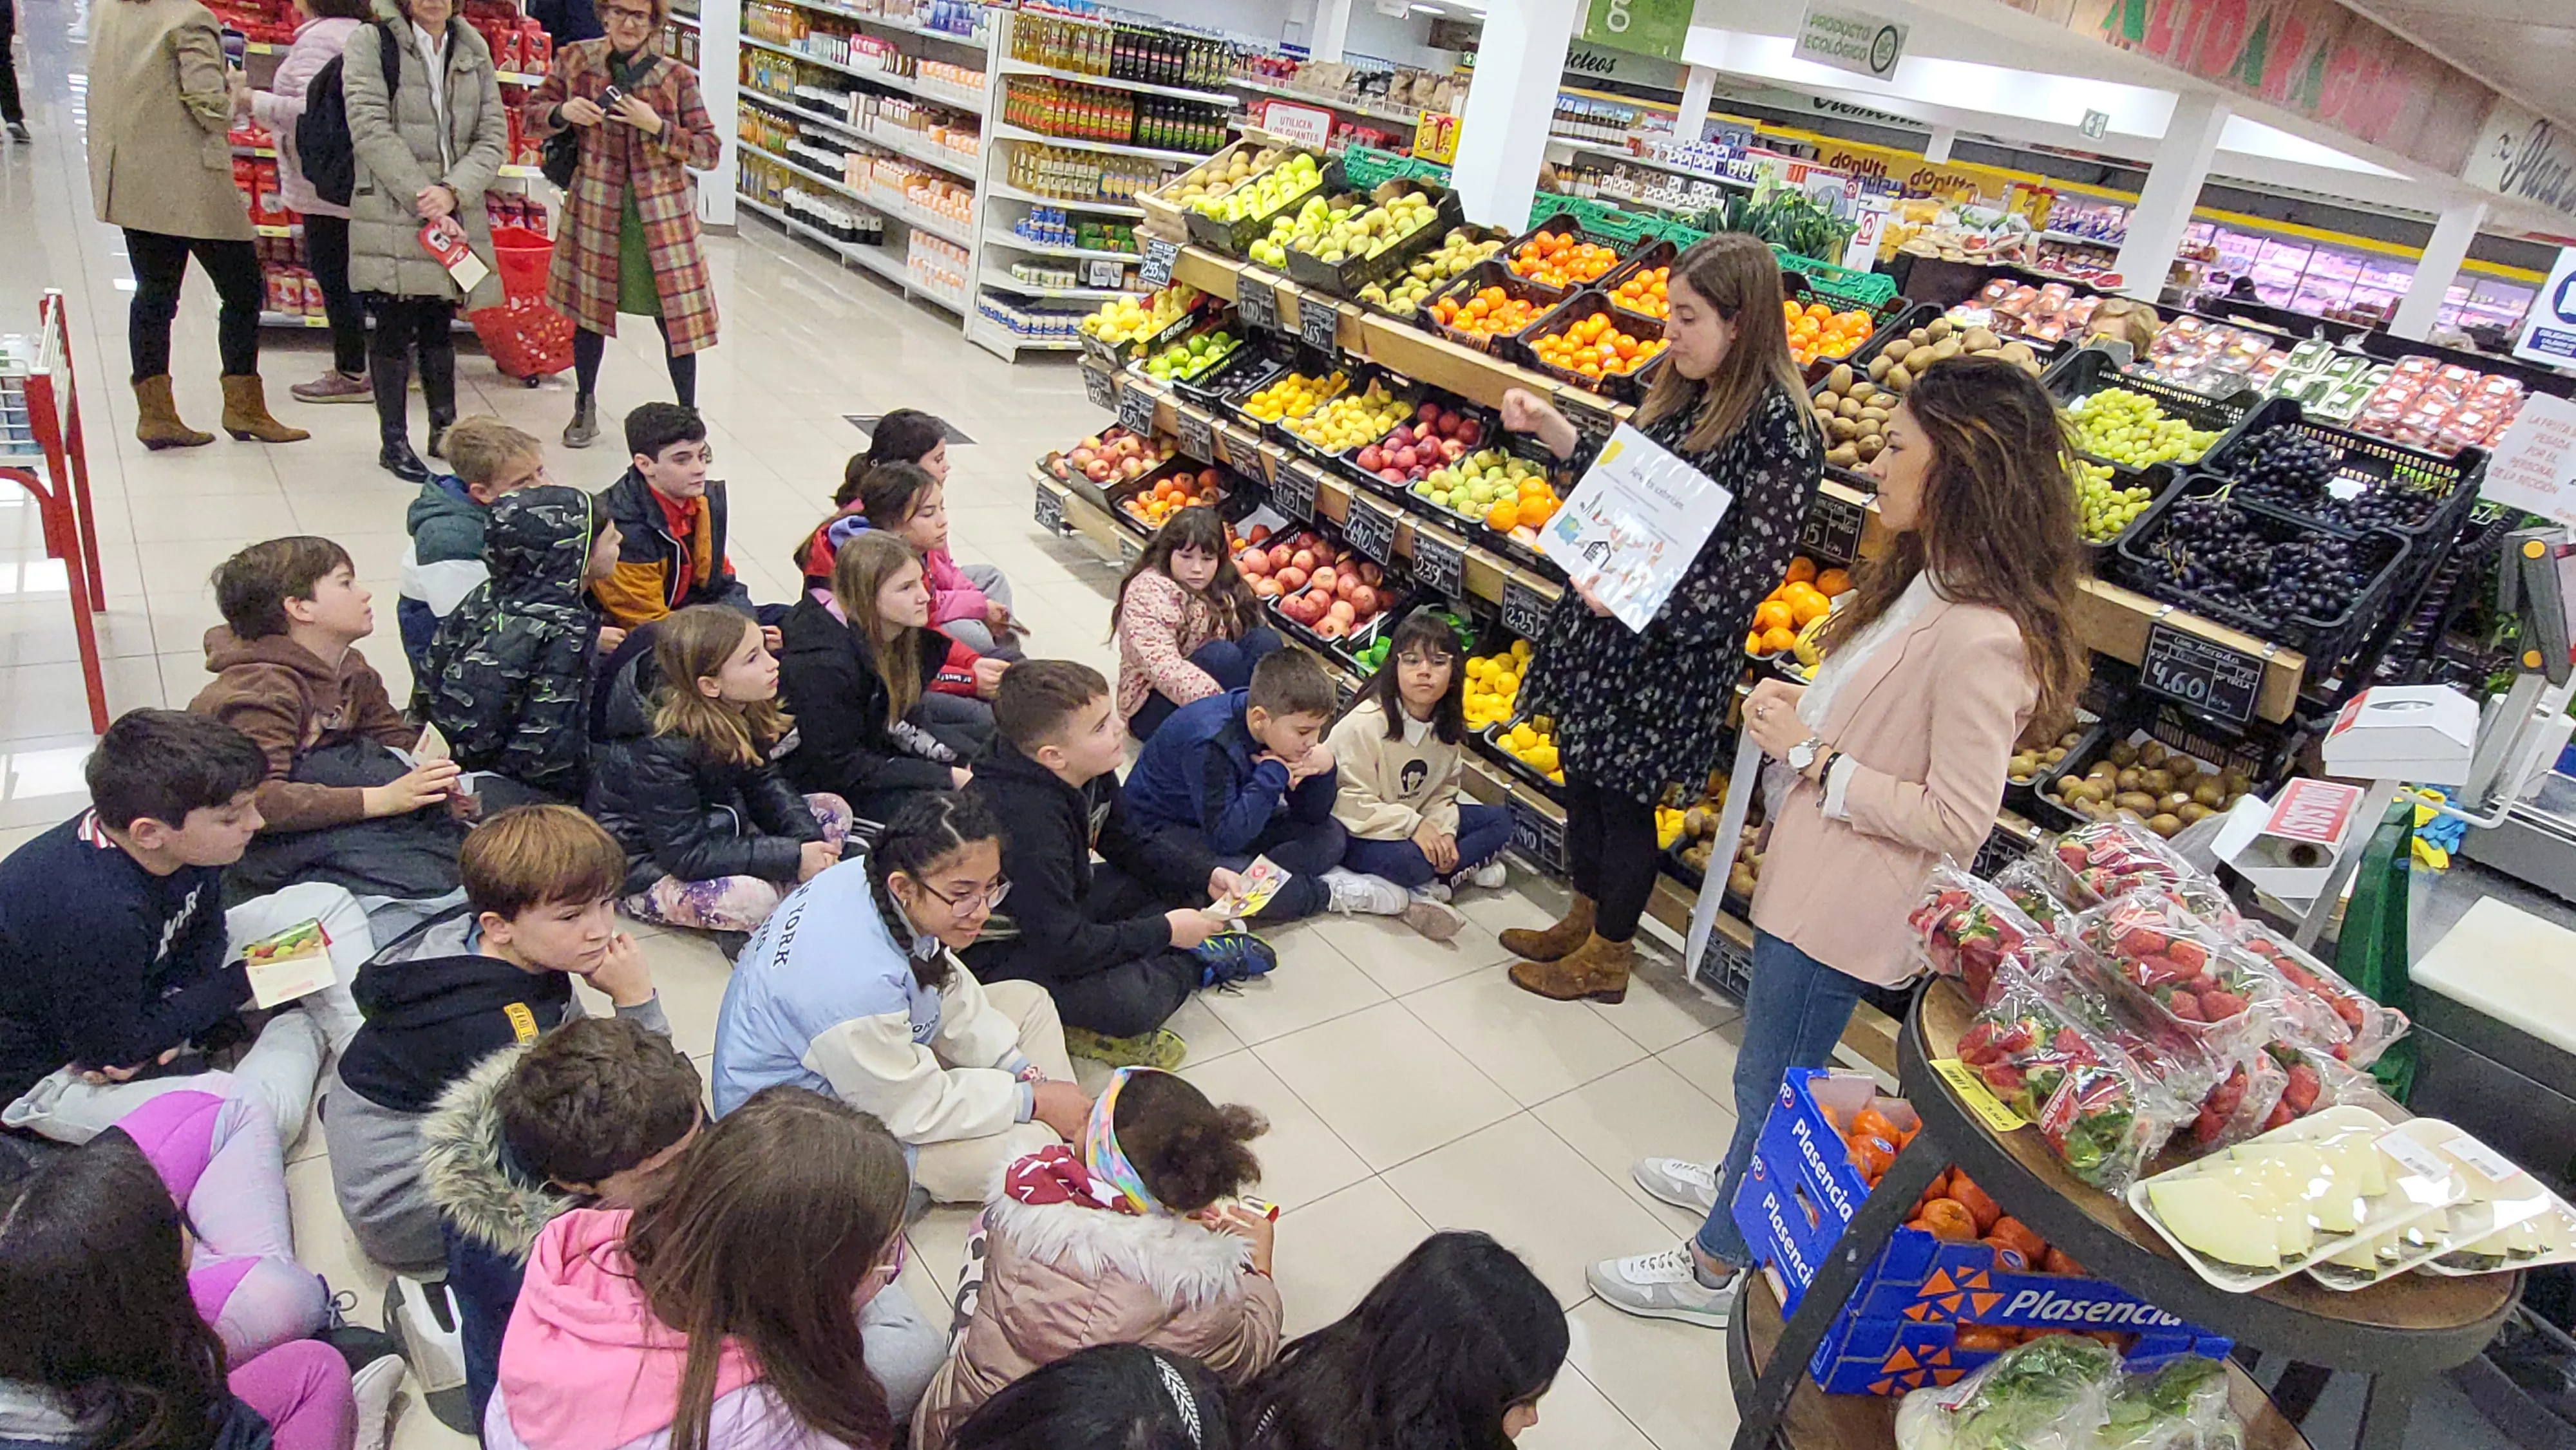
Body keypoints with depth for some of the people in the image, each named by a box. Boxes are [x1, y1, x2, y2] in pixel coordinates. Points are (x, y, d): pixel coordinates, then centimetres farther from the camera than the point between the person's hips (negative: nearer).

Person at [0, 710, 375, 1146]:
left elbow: (206, 934, 3)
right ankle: (302, 1031, 0)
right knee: (261, 1111, -32)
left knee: (325, 905, -1)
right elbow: (113, 1052, -25)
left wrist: (175, 1014, -16)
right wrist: (243, 983, -17)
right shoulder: (92, 913, -38)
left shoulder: (185, 842, -16)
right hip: (58, 1075, -8)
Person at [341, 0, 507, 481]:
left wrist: (452, 191, -12)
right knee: (395, 328, 1)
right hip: (391, 217, -3)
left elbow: (495, 137, 3)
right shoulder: (371, 42, -2)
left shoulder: (473, 50, 10)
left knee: (440, 326, 13)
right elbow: (371, 132, -10)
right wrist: (423, 200, -17)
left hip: (456, 217, 3)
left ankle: (444, 430, 24)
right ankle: (394, 441, 11)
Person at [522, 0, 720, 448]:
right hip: (595, 206, 2)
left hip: (662, 210, -2)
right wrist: (563, 113, -13)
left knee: (677, 316, -2)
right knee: (589, 309, 12)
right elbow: (530, 117, 9)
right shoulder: (574, 61, 1)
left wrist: (656, 126, -19)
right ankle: (584, 406, 32)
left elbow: (710, 151, -6)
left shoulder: (676, 77, -5)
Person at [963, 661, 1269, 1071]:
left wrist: (1206, 875, -5)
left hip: (1060, 910, 9)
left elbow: (1130, 845, 9)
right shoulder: (1029, 821, -34)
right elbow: (1063, 947, -31)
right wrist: (1164, 932, -21)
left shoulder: (1090, 774, -8)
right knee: (1131, 1004, -30)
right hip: (1004, 951, -9)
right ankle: (1193, 960, -3)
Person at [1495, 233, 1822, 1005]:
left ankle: (1606, 957, 28)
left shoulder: (1778, 427, -20)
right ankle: (1582, 920, 40)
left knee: (1624, 795, 6)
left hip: (1670, 648, -8)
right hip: (1602, 620, 8)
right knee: (1582, 773, 18)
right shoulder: (1683, 391, 5)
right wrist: (1548, 427, 6)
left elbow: (1750, 566, -21)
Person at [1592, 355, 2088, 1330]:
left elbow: (1956, 821, -27)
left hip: (1850, 904, -9)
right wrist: (1804, 711, -1)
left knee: (1771, 1079, 10)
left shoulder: (1980, 639, -30)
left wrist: (1812, 755, -22)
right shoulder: (1933, 580, 1)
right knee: (1774, 1066, 29)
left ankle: (1715, 1268, 32)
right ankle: (1742, 1180, 54)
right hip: (1814, 871, 9)